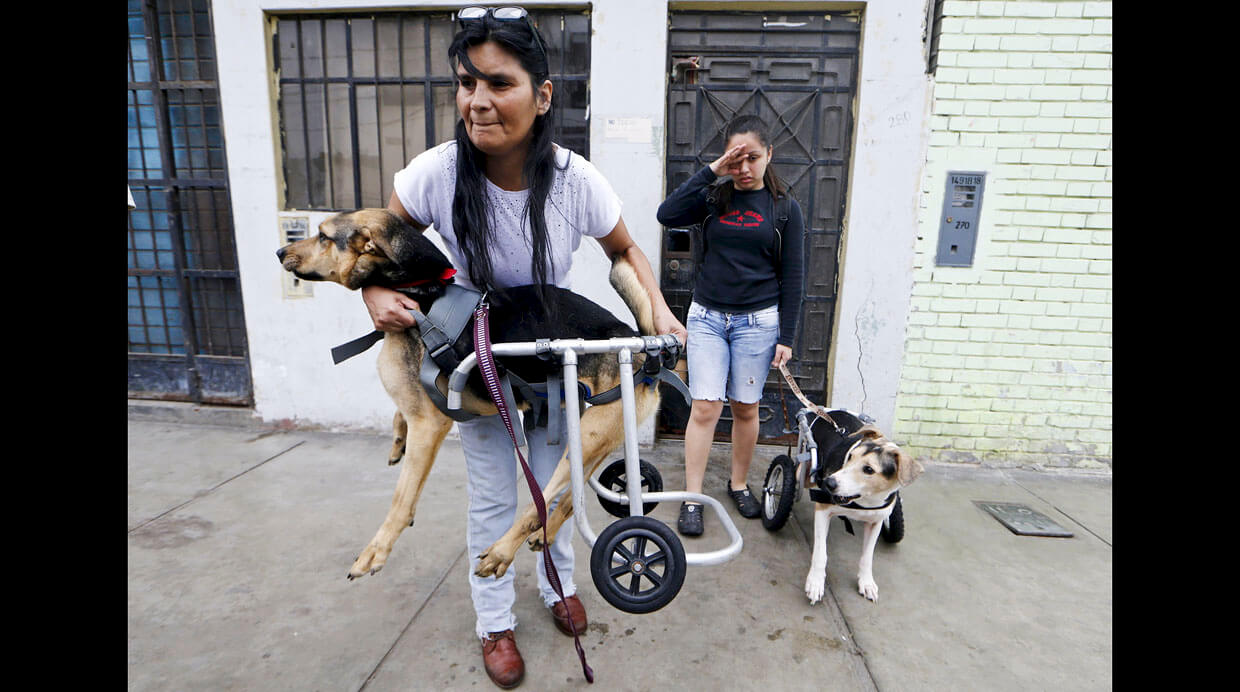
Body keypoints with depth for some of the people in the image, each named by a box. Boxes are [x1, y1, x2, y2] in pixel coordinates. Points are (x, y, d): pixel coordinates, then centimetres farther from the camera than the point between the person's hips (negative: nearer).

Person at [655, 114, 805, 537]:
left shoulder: (784, 207, 3)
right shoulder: (713, 198, 5)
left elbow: (791, 276, 1)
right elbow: (667, 215, -14)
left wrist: (786, 337, -3)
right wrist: (711, 170, -13)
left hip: (757, 321, 0)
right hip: (706, 317, 0)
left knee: (745, 408, 9)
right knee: (705, 407, -3)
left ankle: (739, 484, 30)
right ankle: (692, 498, 9)